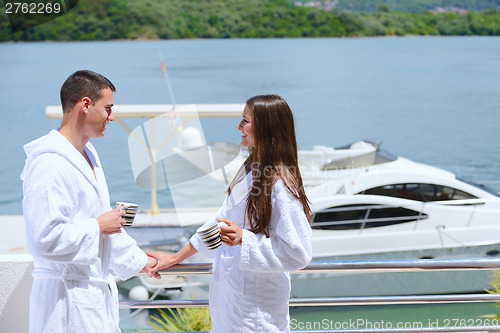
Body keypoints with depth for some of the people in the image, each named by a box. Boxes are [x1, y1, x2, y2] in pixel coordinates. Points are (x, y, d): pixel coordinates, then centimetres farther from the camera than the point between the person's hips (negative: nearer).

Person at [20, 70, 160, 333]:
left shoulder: (88, 156, 14)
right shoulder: (49, 164, -19)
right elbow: (45, 238, -26)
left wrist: (139, 261, 24)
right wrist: (97, 226, -15)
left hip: (97, 291, 9)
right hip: (67, 299, -9)